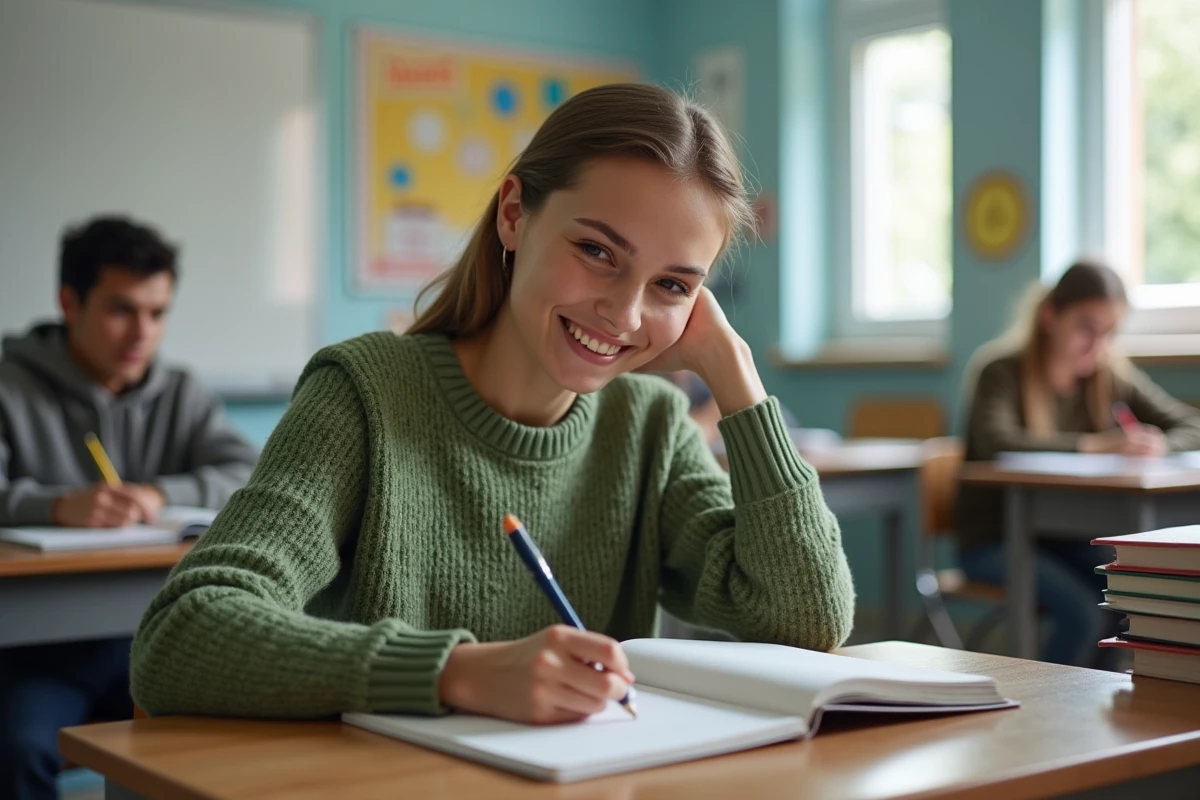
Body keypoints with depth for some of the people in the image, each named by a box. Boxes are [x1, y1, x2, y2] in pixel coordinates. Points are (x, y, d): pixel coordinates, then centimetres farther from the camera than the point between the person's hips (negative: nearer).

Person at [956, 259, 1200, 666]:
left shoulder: (1112, 376, 1)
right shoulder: (1004, 372, -14)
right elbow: (995, 442, -34)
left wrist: (1161, 444, -22)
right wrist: (1094, 444, -42)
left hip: (1066, 535, 5)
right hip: (994, 540, -5)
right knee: (1083, 610, -27)